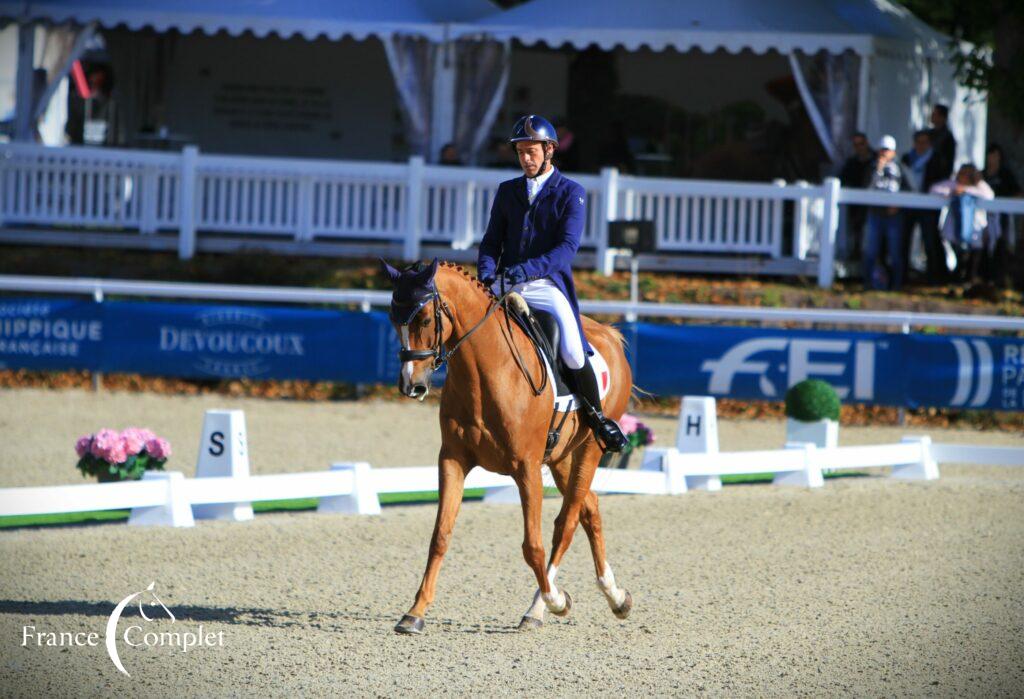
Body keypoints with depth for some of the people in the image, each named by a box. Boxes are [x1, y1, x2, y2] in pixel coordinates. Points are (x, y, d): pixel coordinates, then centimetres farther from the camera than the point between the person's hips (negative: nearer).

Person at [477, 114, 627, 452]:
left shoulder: (572, 193, 1)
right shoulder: (507, 191, 15)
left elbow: (567, 247, -11)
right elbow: (491, 242, 13)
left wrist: (526, 269, -25)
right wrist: (486, 273, -9)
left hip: (548, 287, -4)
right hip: (506, 285, 4)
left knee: (573, 354, -20)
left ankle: (597, 418, 4)